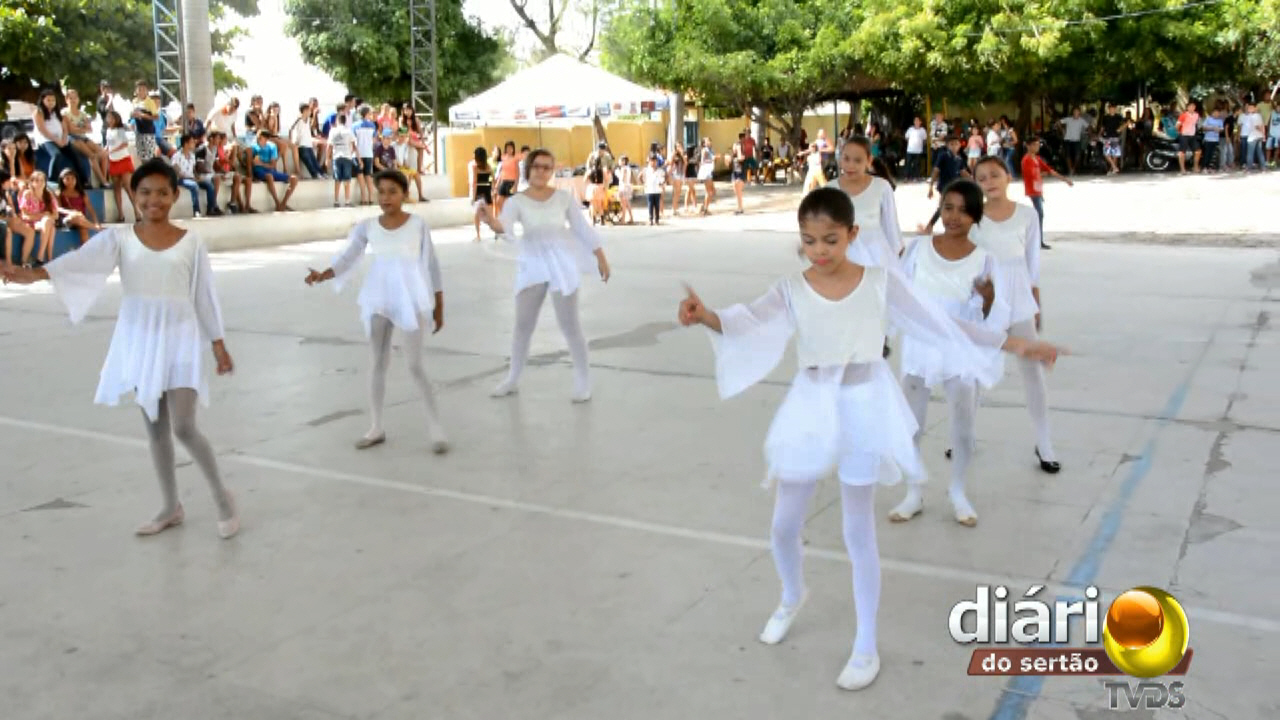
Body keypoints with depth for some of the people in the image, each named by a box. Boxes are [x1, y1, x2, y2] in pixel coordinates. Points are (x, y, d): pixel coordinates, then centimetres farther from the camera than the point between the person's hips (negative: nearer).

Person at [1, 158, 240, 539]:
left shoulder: (191, 242, -1)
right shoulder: (119, 237, 0)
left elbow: (205, 294, 3)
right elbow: (83, 258, -17)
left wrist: (218, 344, 4)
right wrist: (34, 273, -35)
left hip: (179, 337, -3)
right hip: (139, 338, 3)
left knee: (183, 427, -10)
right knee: (155, 426, 11)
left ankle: (222, 496, 10)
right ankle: (171, 507, 25)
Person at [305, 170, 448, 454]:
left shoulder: (418, 224, -6)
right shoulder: (367, 227, 0)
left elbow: (432, 265, 0)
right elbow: (346, 260, -3)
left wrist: (439, 307, 2)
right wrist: (322, 275, -22)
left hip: (411, 301, -3)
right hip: (378, 301, 3)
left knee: (415, 366, -5)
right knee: (379, 363, 11)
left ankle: (435, 425, 8)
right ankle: (376, 427, 21)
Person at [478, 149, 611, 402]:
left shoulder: (563, 197, -3)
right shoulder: (517, 201, -5)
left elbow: (583, 229, 5)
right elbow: (507, 228, -23)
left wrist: (601, 258, 6)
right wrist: (491, 221, -45)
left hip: (562, 263, -1)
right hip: (532, 266, 1)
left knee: (569, 323, 0)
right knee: (523, 324, 8)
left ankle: (583, 377, 14)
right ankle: (513, 377, 24)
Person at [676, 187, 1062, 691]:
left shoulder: (881, 281, -6)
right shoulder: (791, 290, -5)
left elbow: (940, 325, 0)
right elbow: (749, 322, -23)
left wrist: (1016, 344, 0)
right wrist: (706, 317, -45)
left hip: (864, 407, -2)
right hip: (811, 409, 2)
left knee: (858, 533, 7)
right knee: (784, 527, 11)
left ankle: (866, 648, 23)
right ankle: (792, 597, 45)